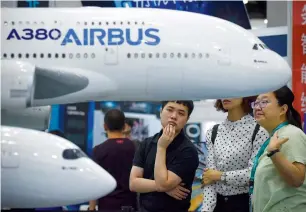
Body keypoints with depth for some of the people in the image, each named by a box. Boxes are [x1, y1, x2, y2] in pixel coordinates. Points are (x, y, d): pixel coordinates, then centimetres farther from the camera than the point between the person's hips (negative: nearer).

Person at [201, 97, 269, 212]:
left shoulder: (259, 130, -10)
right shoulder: (213, 133, 5)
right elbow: (209, 177, -2)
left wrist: (220, 175, -9)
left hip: (247, 203, -4)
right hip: (218, 202, 4)